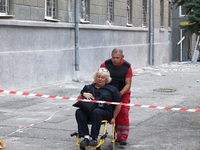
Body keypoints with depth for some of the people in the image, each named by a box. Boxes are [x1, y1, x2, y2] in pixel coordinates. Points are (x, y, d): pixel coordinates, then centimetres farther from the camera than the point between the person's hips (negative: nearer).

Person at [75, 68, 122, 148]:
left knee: (96, 112, -39)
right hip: (88, 110, 3)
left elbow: (118, 104, 14)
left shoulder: (112, 89, 18)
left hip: (105, 112, -3)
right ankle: (86, 136, -38)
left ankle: (94, 138, -37)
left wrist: (113, 117, 6)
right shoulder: (88, 87, 27)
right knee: (79, 112, -31)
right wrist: (84, 94, 1)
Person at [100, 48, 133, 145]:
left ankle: (122, 137, -12)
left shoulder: (127, 67, -12)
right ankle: (119, 134, 5)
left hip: (123, 92, -1)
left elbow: (128, 85, -13)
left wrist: (120, 94, -28)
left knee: (123, 113, -14)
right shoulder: (105, 65, -11)